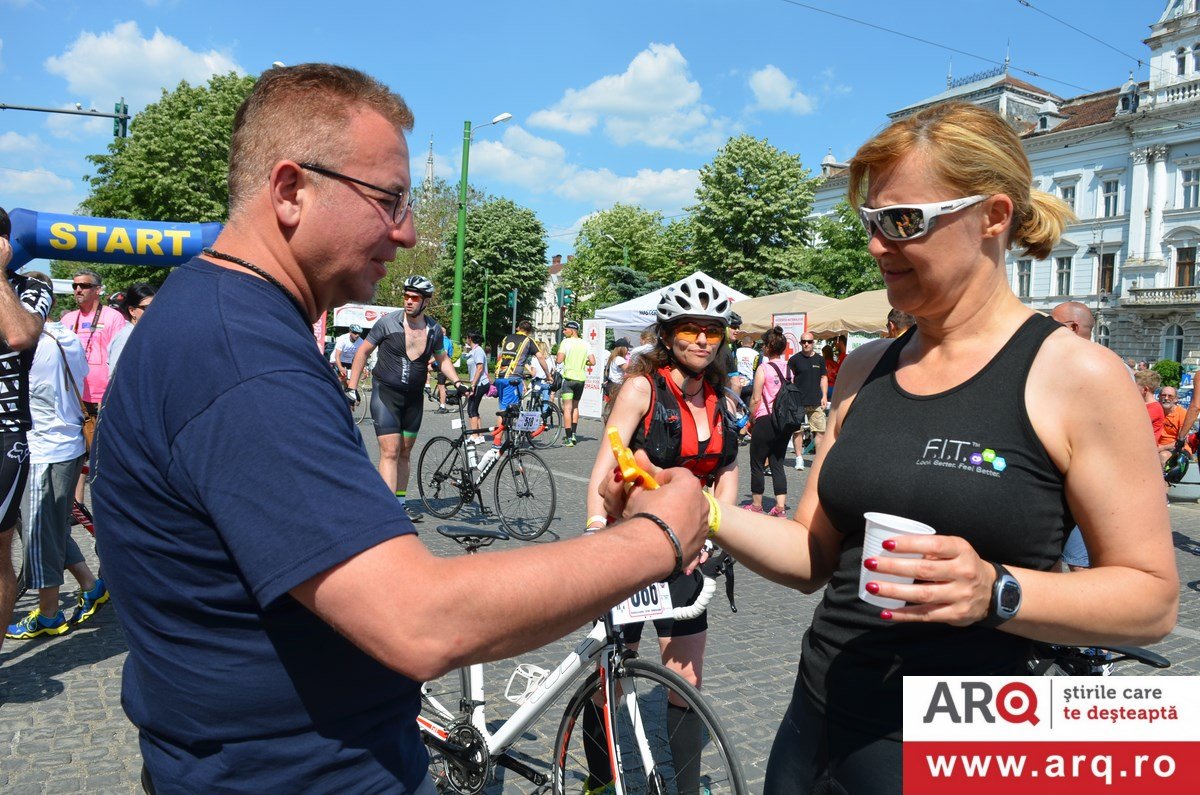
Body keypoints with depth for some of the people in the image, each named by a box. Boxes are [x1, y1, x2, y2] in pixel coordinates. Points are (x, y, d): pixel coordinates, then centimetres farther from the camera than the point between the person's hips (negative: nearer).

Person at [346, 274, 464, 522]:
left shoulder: (434, 329, 1)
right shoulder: (388, 322, -11)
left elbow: (442, 358, 18)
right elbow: (362, 352, -2)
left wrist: (457, 381, 4)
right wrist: (352, 388, -6)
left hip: (414, 397, 4)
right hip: (385, 393, -4)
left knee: (405, 452, 12)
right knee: (390, 452, -13)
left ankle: (400, 503, 23)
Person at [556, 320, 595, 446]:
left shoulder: (565, 342, -8)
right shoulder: (585, 344, 6)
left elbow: (559, 360, -17)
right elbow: (592, 362, 1)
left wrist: (555, 359, 6)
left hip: (568, 378, -5)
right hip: (581, 378, 5)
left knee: (567, 408, -3)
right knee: (575, 407, 20)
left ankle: (569, 438, -9)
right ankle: (573, 435, 17)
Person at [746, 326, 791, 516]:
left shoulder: (763, 368, -12)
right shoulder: (788, 368, 3)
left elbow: (756, 399, -11)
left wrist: (750, 418, 3)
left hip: (765, 420, -5)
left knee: (757, 464, 8)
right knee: (777, 464, 11)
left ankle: (756, 506, 17)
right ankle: (780, 507, 6)